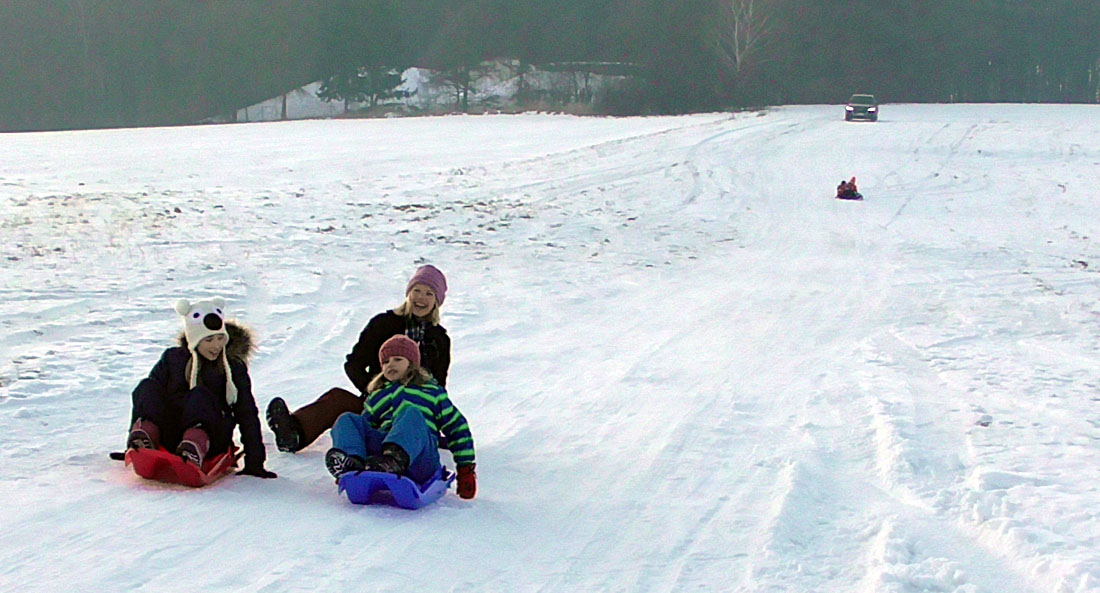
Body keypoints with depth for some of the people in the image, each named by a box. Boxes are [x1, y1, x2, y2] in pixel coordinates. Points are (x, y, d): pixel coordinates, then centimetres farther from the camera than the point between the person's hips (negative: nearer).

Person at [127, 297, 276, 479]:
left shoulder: (234, 367, 4)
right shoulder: (173, 358, 7)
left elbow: (248, 416, 1)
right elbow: (143, 396, 3)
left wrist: (254, 463, -6)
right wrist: (132, 442, -5)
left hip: (211, 440, -2)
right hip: (170, 439, 2)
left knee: (200, 395, -28)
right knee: (148, 386, -18)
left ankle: (195, 447, -57)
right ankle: (144, 435, -46)